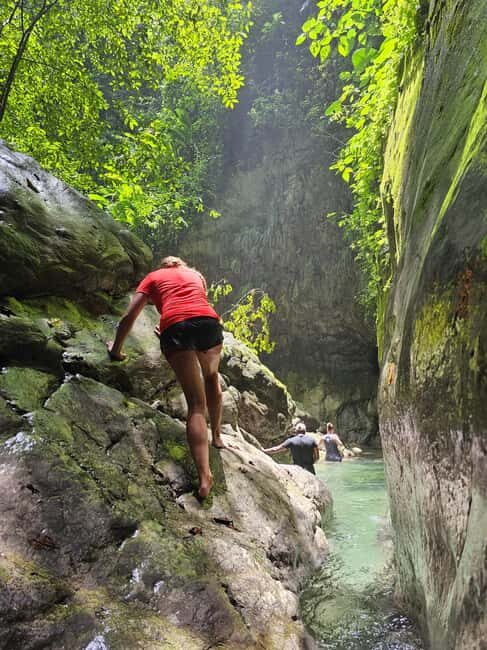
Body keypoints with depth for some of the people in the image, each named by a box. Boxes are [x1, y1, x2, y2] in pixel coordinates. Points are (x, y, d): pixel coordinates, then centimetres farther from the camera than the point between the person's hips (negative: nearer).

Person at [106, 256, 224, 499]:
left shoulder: (153, 277, 27)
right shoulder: (196, 274, 35)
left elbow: (129, 317, 19)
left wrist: (116, 349, 30)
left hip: (176, 327, -2)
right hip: (208, 322, 2)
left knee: (196, 403, -3)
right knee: (211, 377, 32)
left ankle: (205, 477, -14)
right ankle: (216, 437, 35)